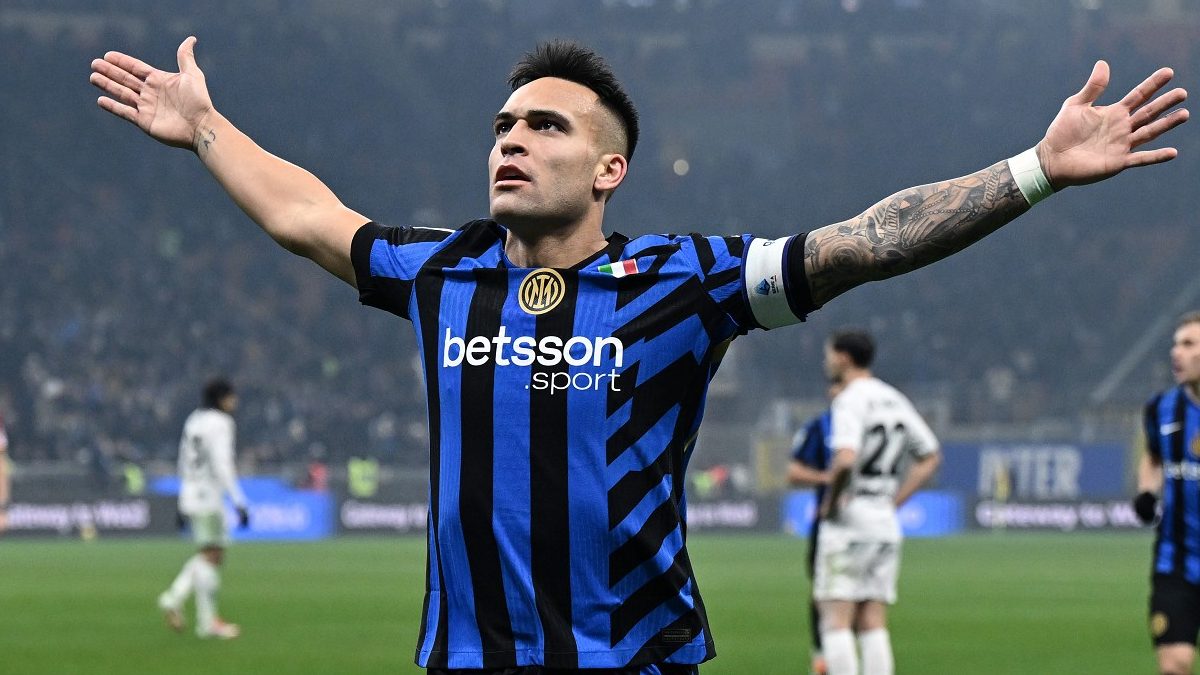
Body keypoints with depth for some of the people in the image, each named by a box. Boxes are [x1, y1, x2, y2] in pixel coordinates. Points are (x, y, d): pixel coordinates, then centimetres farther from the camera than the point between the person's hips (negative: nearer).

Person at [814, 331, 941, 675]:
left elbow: (845, 460, -28)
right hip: (886, 521, 8)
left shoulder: (850, 401, -12)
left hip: (849, 521, -8)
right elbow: (930, 457, 20)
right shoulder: (895, 400, 13)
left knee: (836, 621, -7)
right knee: (872, 625, 8)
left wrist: (830, 501, -12)